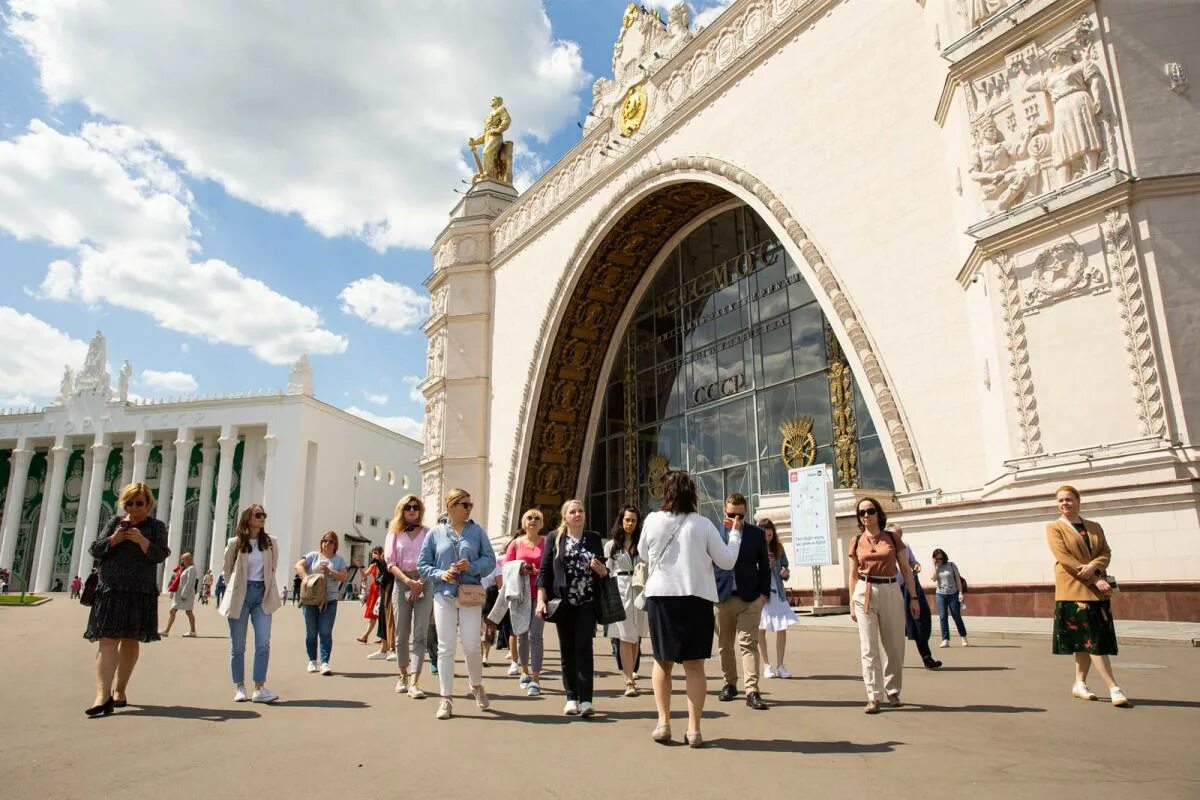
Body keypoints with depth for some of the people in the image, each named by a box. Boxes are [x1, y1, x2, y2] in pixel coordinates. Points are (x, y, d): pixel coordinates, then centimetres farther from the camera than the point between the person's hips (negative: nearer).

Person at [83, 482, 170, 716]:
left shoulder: (156, 526, 6)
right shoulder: (116, 522, 11)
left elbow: (160, 555, -7)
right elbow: (94, 550, 6)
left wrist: (142, 540, -24)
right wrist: (113, 539, -12)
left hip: (141, 592, 0)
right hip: (111, 589, 0)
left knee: (131, 640, 7)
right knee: (108, 640, -9)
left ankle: (119, 691, 20)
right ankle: (103, 696, -17)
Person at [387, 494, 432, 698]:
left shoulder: (428, 533, 9)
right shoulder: (394, 533, 11)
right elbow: (390, 562, 3)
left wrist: (420, 582, -12)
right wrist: (408, 580, -12)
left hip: (424, 584, -1)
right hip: (402, 583, 1)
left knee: (420, 635, -9)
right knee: (401, 634, 6)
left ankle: (414, 682, -13)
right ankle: (403, 676, 23)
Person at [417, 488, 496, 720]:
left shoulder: (477, 531, 4)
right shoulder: (435, 533, 5)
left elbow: (489, 559, 3)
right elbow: (422, 564, 6)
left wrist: (472, 566, -14)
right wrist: (440, 574, -11)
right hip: (444, 595, 0)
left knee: (471, 647, -1)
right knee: (445, 647, 2)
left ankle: (477, 686, 27)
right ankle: (446, 699, 11)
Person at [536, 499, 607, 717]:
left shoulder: (594, 538, 10)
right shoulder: (555, 539, 6)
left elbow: (604, 571, 16)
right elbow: (544, 571, 2)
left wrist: (600, 569, -8)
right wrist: (541, 600, -7)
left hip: (587, 602, 0)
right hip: (563, 602, 0)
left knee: (583, 648, -8)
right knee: (567, 650, 5)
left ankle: (585, 699, -9)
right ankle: (571, 698, 14)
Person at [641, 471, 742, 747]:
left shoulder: (652, 521, -4)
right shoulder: (703, 525, -6)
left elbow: (644, 554, 12)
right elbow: (727, 561, 0)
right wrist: (735, 533, 14)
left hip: (660, 596, 1)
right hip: (696, 597, -1)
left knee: (662, 661, 16)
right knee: (694, 665, 6)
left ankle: (663, 723, 12)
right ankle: (694, 729, 6)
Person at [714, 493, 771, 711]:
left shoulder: (757, 534, 3)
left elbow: (764, 566, 7)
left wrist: (764, 593, 0)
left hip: (750, 597, -1)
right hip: (722, 596, 1)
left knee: (748, 643, -7)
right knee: (725, 644, 11)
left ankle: (752, 690, -8)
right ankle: (730, 683, 26)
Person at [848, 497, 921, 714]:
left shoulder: (893, 538, 4)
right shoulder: (856, 542, 5)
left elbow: (906, 570, 7)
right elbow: (853, 575, 10)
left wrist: (913, 597, 2)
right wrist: (851, 603, 6)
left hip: (891, 592, 0)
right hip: (865, 593, 0)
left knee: (895, 646, 8)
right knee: (869, 647, -3)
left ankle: (893, 691, 26)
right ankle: (874, 697, 0)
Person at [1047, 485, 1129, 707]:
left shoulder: (1095, 527, 17)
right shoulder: (1054, 527, 1)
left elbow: (1106, 552, 7)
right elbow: (1064, 557, -9)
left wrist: (1093, 566, -15)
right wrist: (1095, 580, -15)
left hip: (1098, 589, 5)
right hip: (1073, 589, -5)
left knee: (1085, 640, 7)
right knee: (1092, 638, -8)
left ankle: (1080, 684, 17)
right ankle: (1114, 688, -7)